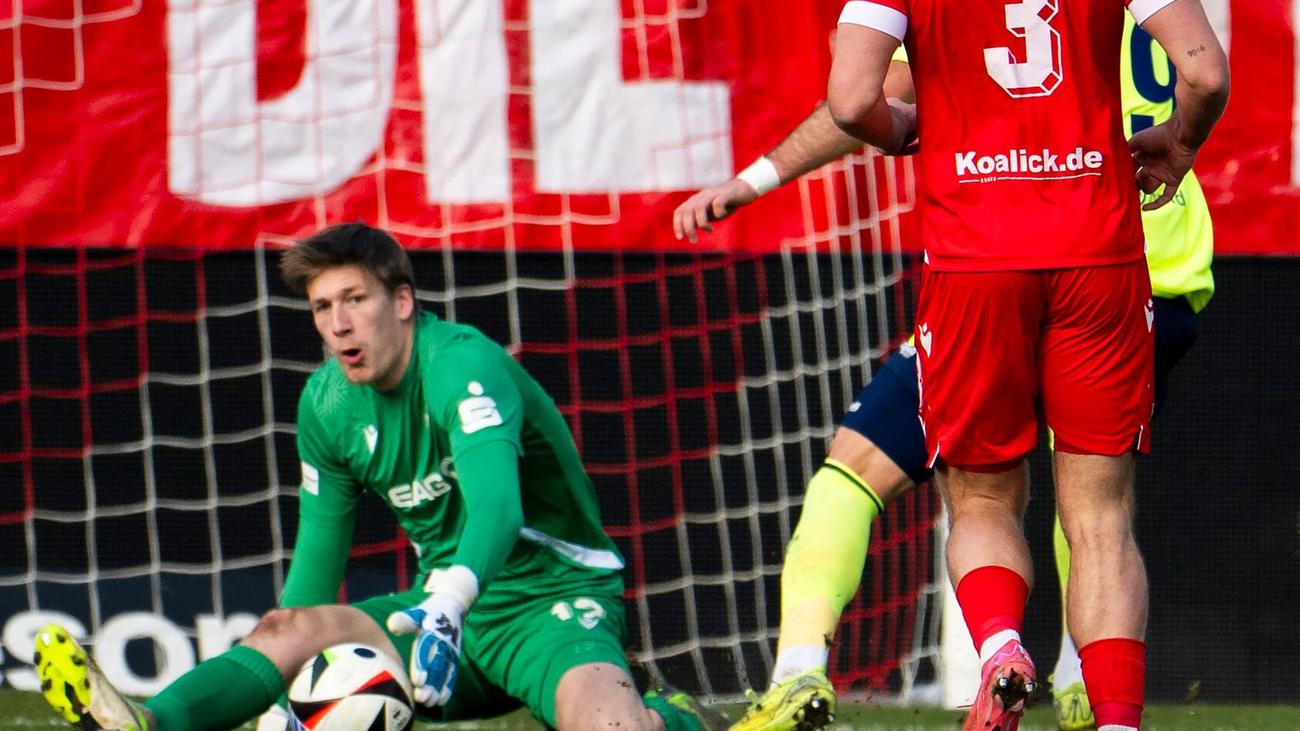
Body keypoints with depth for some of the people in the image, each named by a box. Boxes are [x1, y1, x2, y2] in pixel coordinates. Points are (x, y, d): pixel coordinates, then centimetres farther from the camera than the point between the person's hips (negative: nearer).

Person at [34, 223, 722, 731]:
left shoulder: (463, 364, -21)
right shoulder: (326, 402, 2)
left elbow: (496, 507, -39)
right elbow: (318, 552, 15)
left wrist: (448, 607, -57)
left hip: (555, 598, -6)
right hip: (447, 604, 6)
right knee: (291, 629, -17)